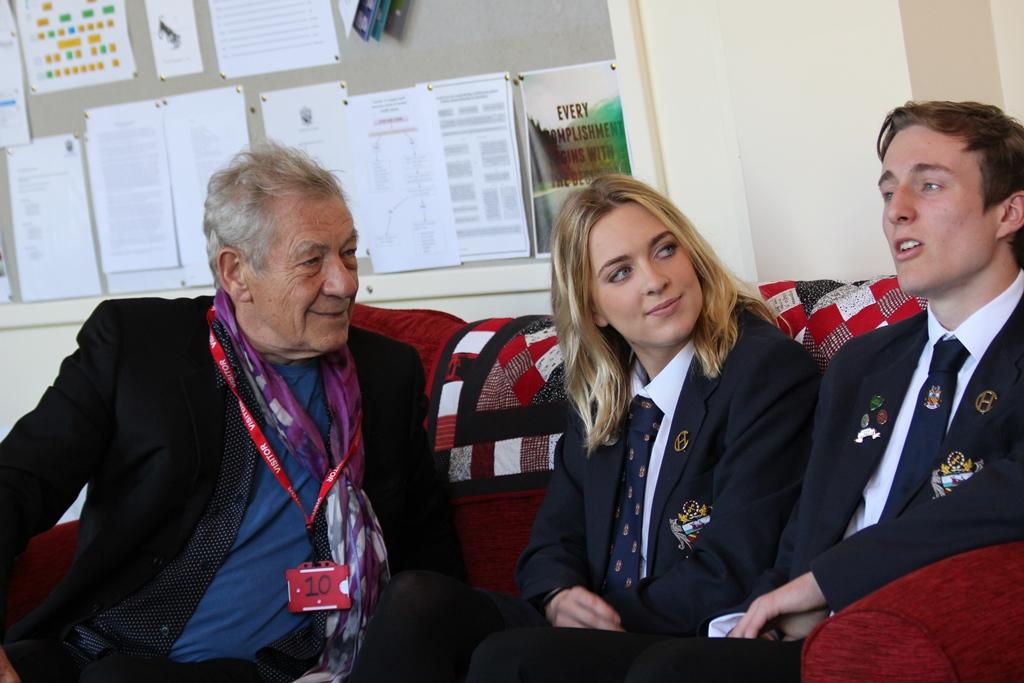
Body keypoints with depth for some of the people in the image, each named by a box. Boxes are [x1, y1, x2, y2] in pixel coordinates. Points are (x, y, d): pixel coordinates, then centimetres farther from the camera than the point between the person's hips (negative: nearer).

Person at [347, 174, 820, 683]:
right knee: (417, 598, -17)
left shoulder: (768, 369, -9)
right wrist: (559, 599, -9)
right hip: (599, 631, 6)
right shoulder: (601, 392, 13)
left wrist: (614, 617, -13)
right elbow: (554, 540, 13)